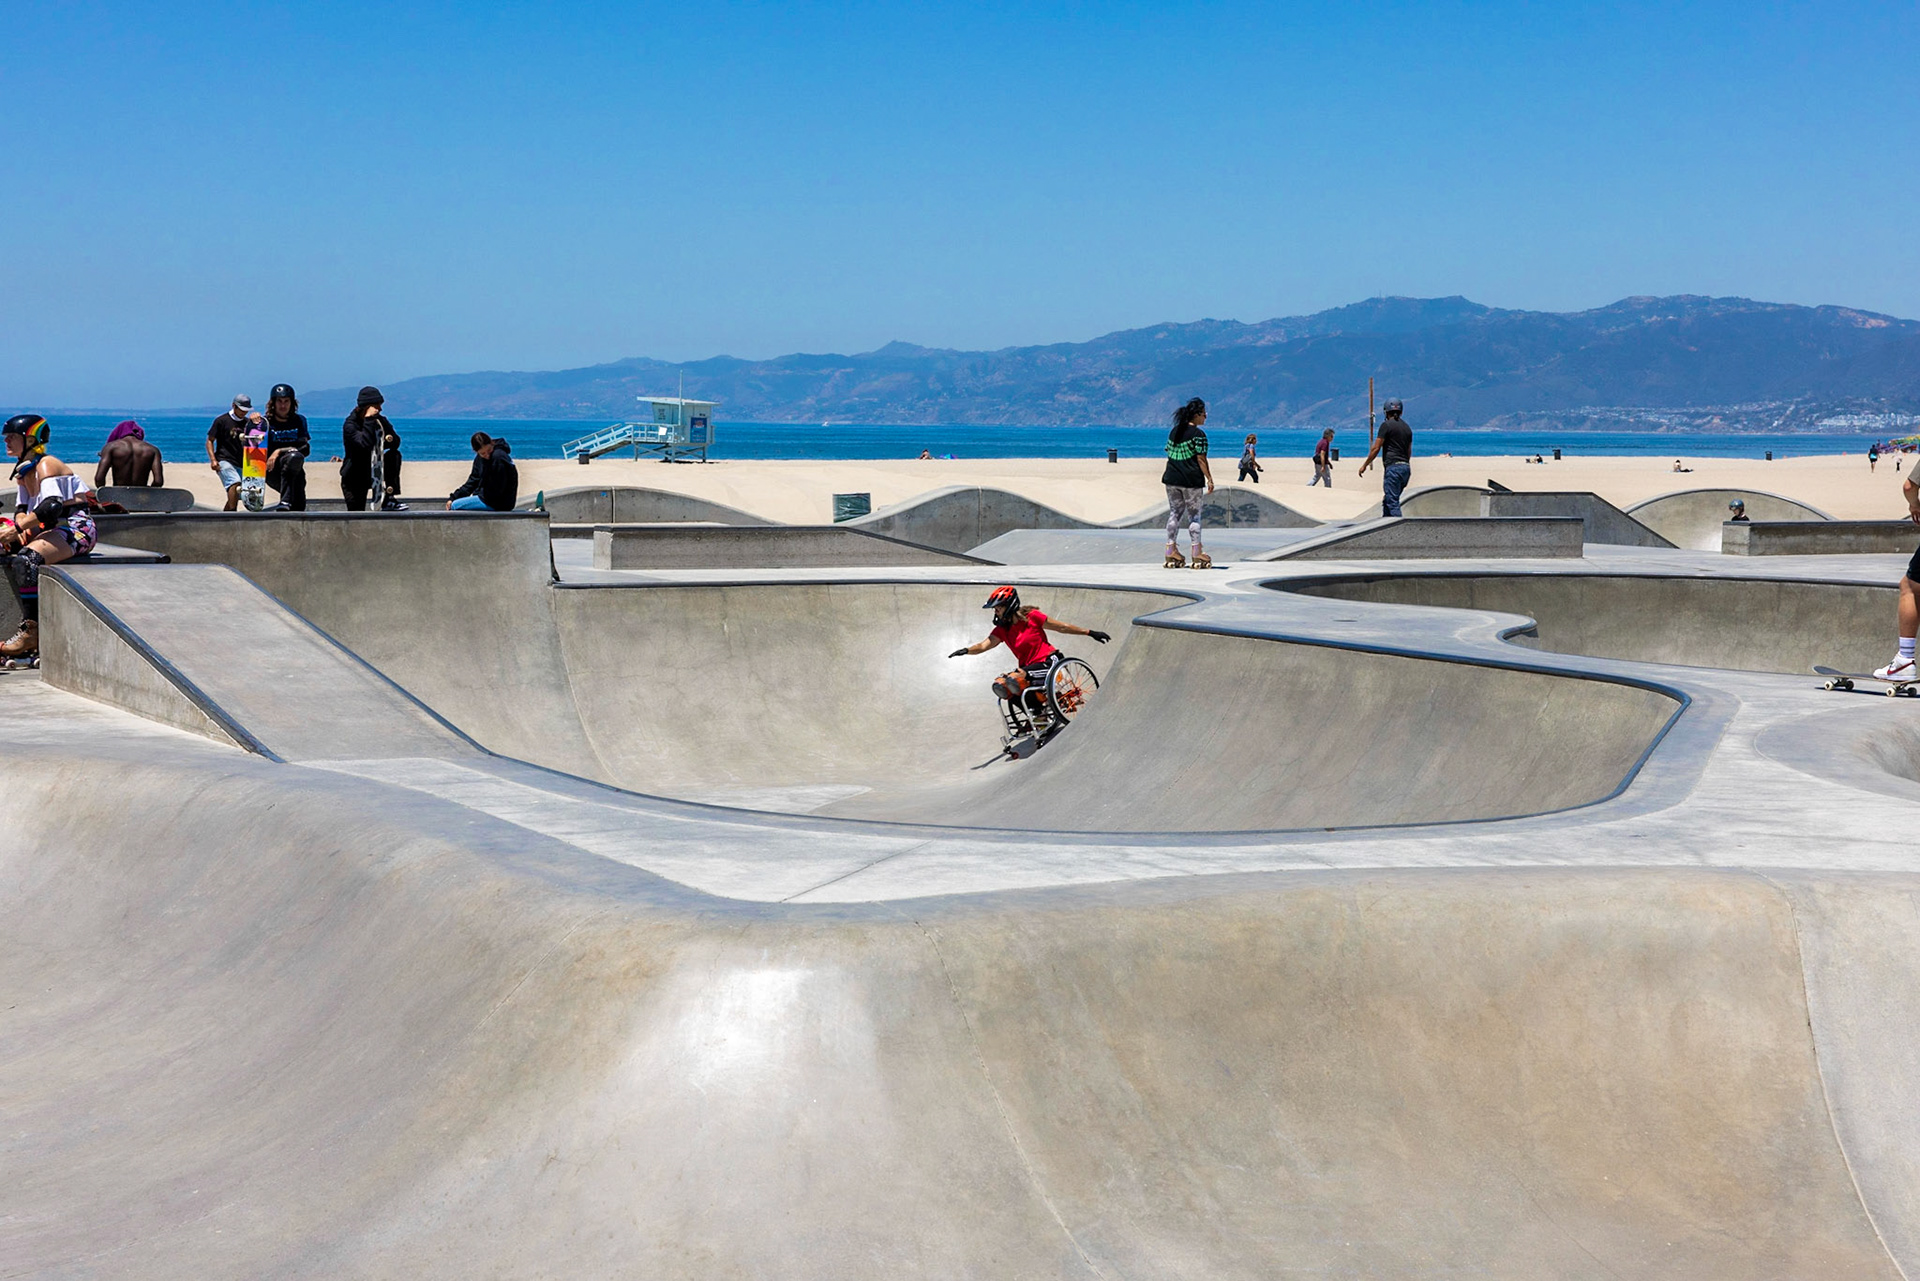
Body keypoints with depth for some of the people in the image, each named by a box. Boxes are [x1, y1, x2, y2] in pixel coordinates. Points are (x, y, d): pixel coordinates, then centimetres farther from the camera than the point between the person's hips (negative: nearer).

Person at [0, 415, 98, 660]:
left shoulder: (45, 465, -15)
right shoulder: (25, 469, 16)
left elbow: (52, 506, -29)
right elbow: (22, 508, 18)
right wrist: (22, 527, -5)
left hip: (78, 529, -11)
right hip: (55, 529, 11)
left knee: (26, 560, -29)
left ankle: (32, 631, -23)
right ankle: (31, 617, 9)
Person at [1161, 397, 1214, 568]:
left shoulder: (1174, 432, 11)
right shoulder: (1198, 435, -11)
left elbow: (1170, 455, 14)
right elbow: (1201, 459, -14)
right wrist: (1209, 479, -10)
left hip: (1172, 479, 6)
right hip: (1191, 480, -6)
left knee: (1174, 512, 11)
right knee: (1194, 514, 2)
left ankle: (1171, 550, 11)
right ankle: (1197, 553, 5)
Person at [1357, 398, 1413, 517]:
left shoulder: (1386, 425, -5)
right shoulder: (1407, 427, 18)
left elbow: (1376, 448, -7)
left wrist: (1364, 465, 2)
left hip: (1393, 467, -8)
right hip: (1406, 467, 8)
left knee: (1392, 502, -9)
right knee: (1387, 501, 15)